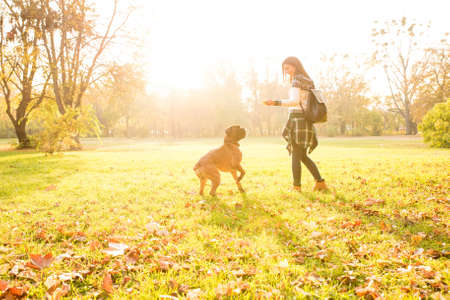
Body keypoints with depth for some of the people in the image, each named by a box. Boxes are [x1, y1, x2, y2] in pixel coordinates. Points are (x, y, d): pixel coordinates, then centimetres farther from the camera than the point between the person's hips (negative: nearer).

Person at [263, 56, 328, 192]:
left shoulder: (297, 80, -8)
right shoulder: (309, 81, 18)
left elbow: (295, 101, -20)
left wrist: (276, 103, -29)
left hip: (297, 120, -8)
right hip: (307, 122, 8)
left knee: (296, 156, -3)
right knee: (303, 156, 15)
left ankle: (297, 187, 0)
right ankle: (320, 182, 14)